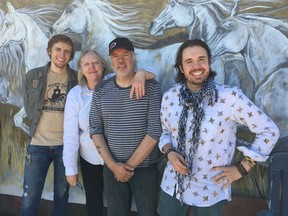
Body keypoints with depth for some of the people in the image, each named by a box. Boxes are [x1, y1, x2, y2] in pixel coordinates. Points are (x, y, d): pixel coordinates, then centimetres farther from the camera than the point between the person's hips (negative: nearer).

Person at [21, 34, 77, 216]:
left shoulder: (77, 79, 0)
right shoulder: (33, 76, 2)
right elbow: (29, 108, 10)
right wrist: (38, 126, 6)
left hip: (66, 144, 0)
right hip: (38, 144, 0)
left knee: (62, 195, 12)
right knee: (29, 199, 2)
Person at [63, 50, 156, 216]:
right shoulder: (75, 94, -9)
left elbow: (153, 73, -15)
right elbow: (71, 133, -8)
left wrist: (141, 74, -38)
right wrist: (71, 168, -6)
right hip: (90, 160, 1)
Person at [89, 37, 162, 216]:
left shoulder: (151, 87, -7)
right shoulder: (101, 90, 2)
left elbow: (155, 130, -12)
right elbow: (95, 130, 2)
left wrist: (130, 165, -11)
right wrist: (113, 165, -7)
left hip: (145, 168, -2)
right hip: (112, 169, 2)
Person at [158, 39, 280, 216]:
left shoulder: (229, 96, -16)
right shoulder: (169, 97, -3)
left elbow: (270, 130, -10)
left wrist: (242, 168, -9)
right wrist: (169, 152, -8)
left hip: (210, 192, -3)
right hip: (172, 186, 3)